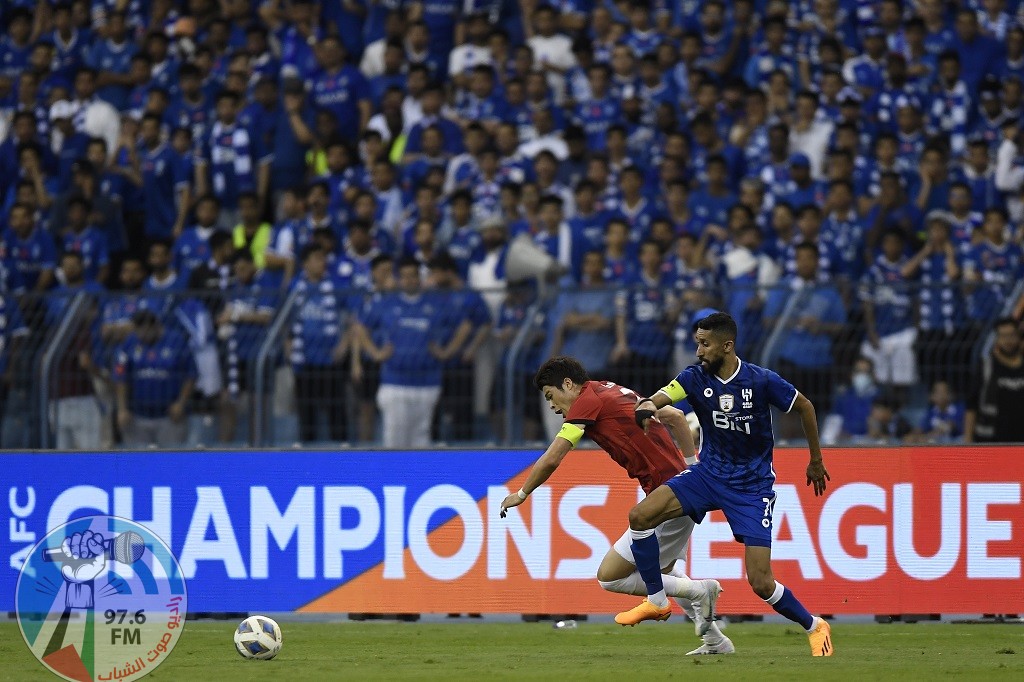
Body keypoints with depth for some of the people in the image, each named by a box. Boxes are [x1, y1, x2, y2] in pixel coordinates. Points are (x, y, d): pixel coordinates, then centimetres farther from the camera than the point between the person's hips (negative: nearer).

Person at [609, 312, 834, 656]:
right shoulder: (695, 377, -9)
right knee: (640, 515, -16)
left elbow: (804, 407, -1)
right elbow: (661, 397, -26)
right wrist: (646, 407, -52)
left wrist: (816, 461, 9)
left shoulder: (761, 381, -17)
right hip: (709, 472, 4)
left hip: (752, 485, -4)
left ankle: (814, 626, 16)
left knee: (761, 583, -11)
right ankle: (657, 601, 2)